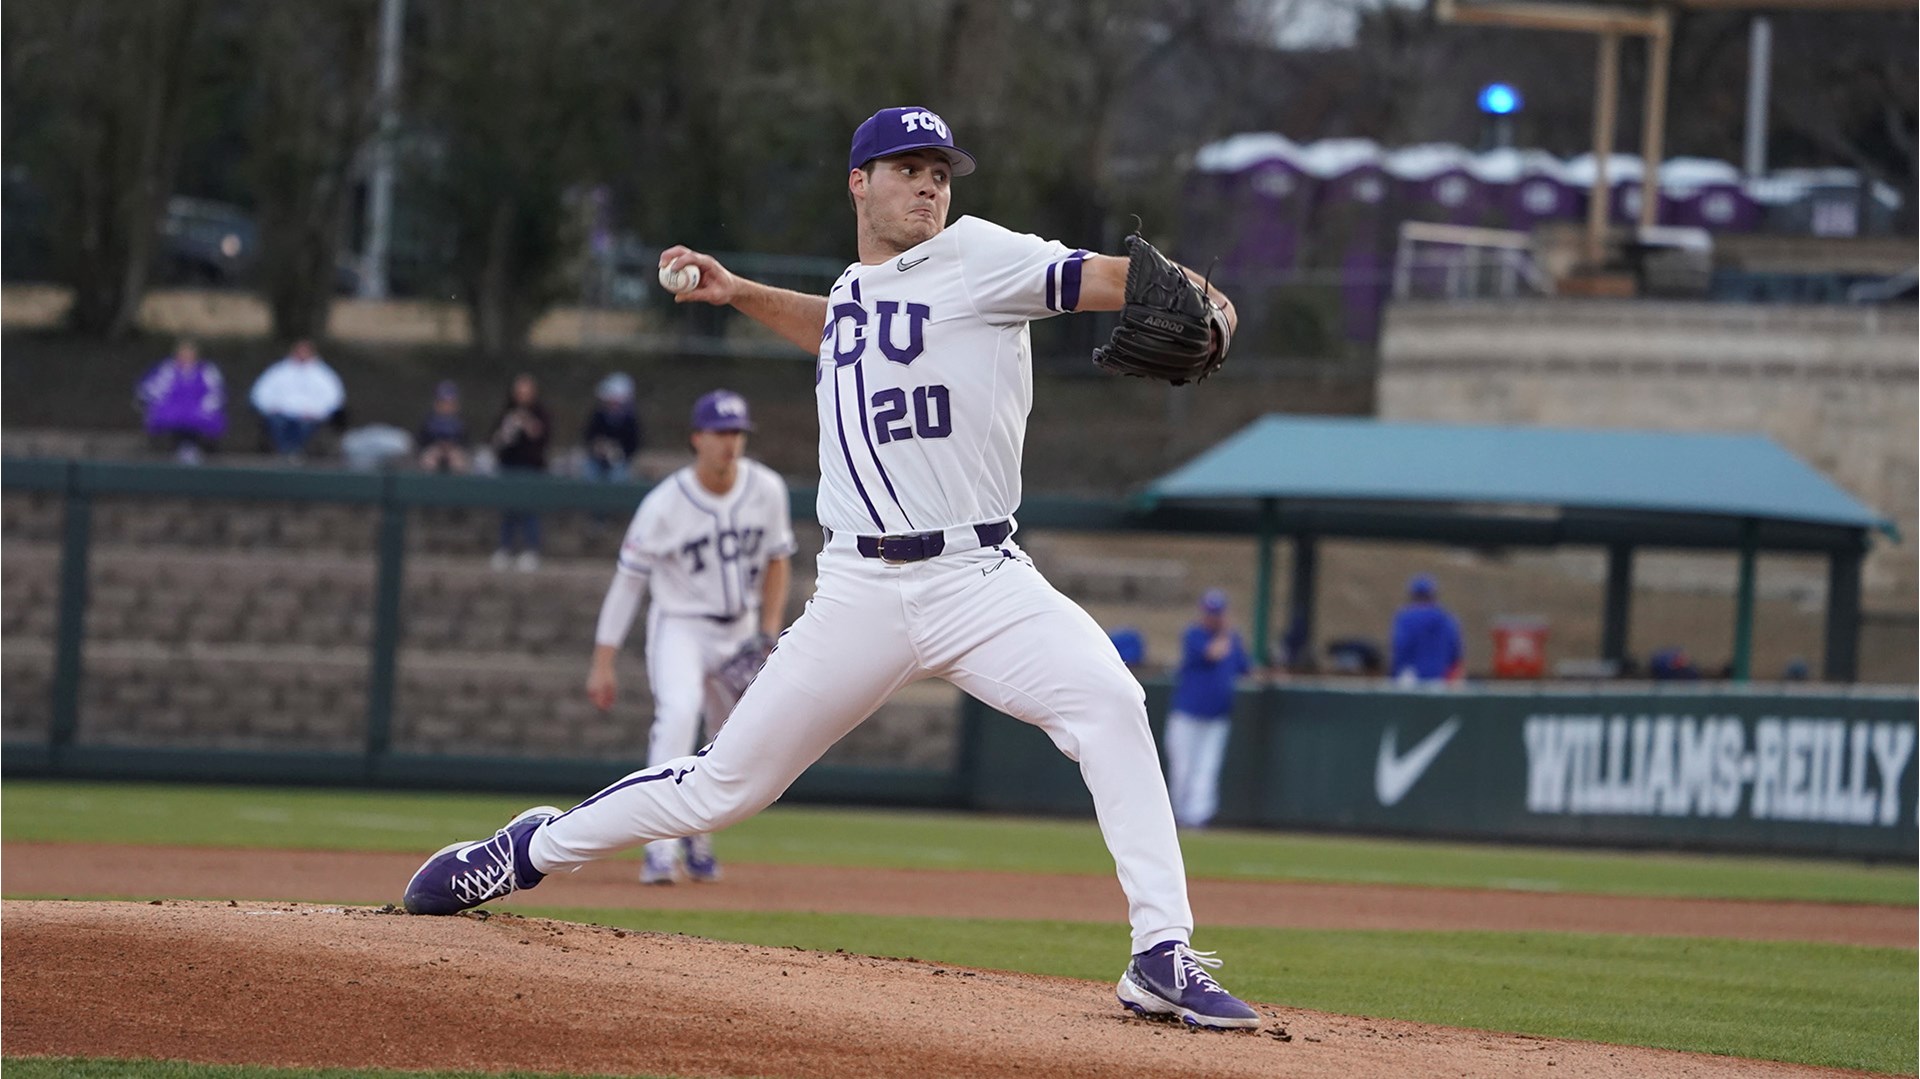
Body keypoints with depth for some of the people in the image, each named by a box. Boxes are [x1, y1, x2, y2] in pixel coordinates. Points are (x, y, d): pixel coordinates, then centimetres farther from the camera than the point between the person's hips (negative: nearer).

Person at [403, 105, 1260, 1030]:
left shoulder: (976, 259, -1)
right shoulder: (853, 289, 16)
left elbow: (1098, 280, -16)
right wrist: (738, 293, 31)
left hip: (980, 579, -4)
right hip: (861, 595, 4)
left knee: (1107, 704, -30)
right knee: (726, 784, 7)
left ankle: (1164, 959, -28)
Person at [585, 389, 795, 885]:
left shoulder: (767, 490, -7)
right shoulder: (665, 504, -19)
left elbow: (777, 559, 7)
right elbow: (628, 580, -13)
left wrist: (770, 634, -3)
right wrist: (603, 662, -15)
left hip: (740, 633, 5)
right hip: (680, 626, -5)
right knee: (679, 711, -30)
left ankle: (698, 842, 35)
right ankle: (661, 848, -32)